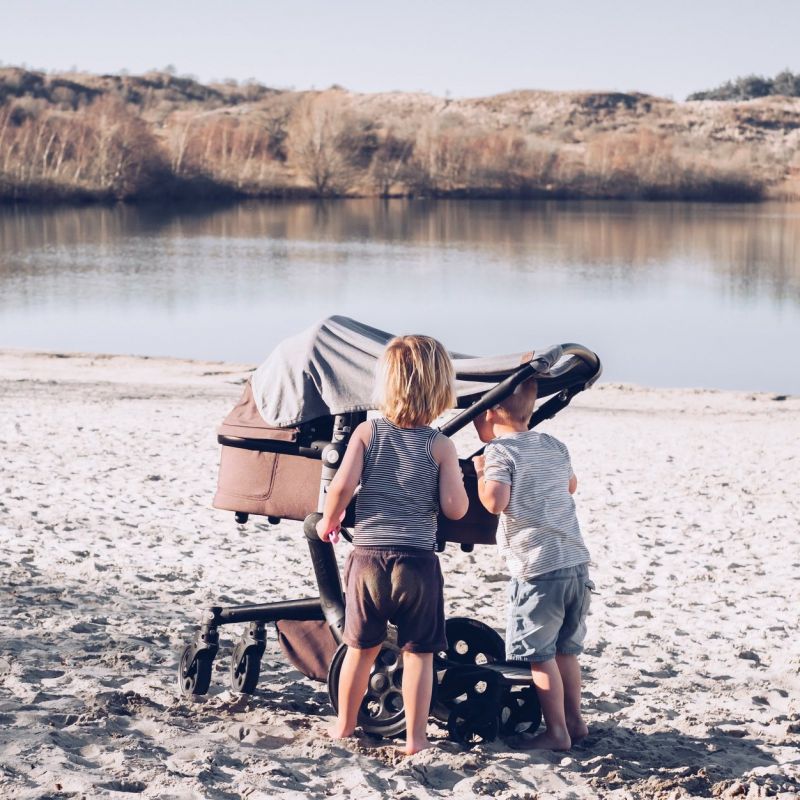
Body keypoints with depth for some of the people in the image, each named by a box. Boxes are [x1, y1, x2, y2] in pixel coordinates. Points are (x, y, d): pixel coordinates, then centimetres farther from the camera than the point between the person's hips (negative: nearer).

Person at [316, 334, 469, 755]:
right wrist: (457, 480, 11)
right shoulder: (441, 446, -5)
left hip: (368, 558, 2)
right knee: (418, 652, 8)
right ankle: (415, 737, 11)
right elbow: (454, 508, -9)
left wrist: (328, 521, 6)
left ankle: (344, 726, 29)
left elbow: (342, 486, -12)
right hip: (418, 563, -2)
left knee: (361, 646, 17)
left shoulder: (367, 432, -2)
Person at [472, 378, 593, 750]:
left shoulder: (501, 451, -9)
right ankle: (575, 720, 25)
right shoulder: (555, 446, 14)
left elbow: (495, 502, -22)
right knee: (565, 649, 19)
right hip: (577, 563, 8)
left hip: (538, 569, -8)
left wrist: (481, 471, -6)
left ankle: (556, 731, 3)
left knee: (538, 653, 2)